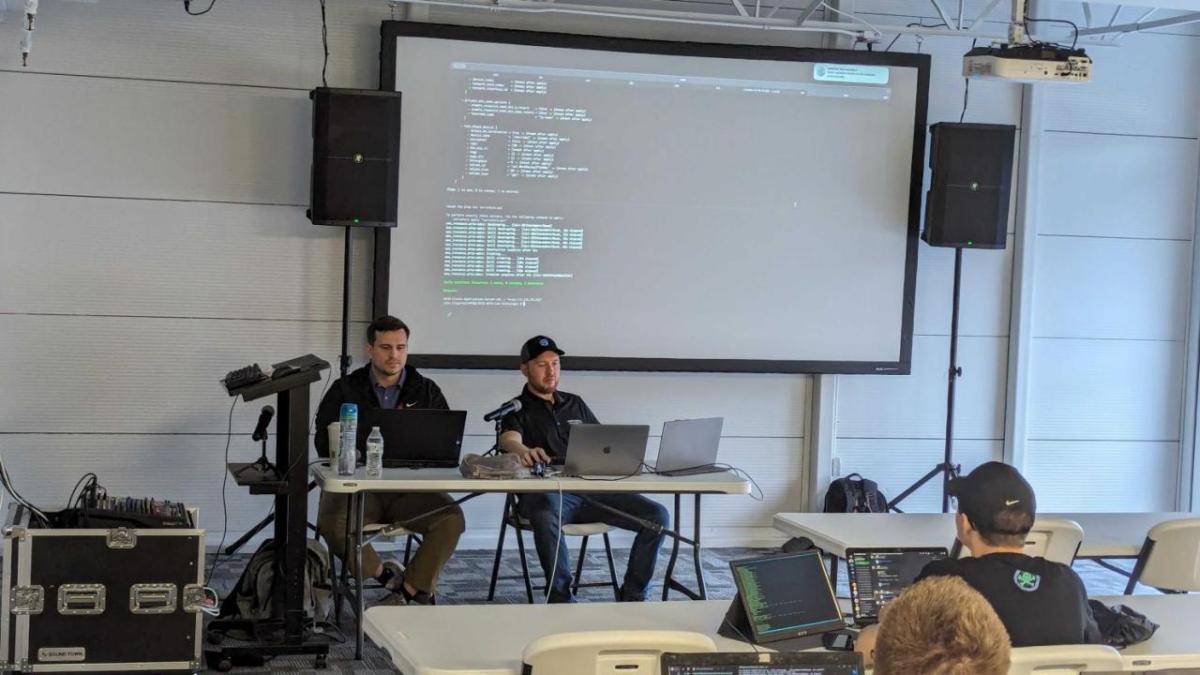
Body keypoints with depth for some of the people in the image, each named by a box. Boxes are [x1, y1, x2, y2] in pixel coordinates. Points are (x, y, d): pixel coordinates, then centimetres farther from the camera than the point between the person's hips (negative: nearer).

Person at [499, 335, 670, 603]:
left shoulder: (575, 404, 27)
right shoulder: (516, 409, 10)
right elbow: (509, 439, -13)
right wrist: (524, 451, -39)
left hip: (591, 489, 5)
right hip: (546, 493, -5)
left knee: (657, 516, -15)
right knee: (546, 517, -42)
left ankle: (632, 596, -6)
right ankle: (562, 598, -28)